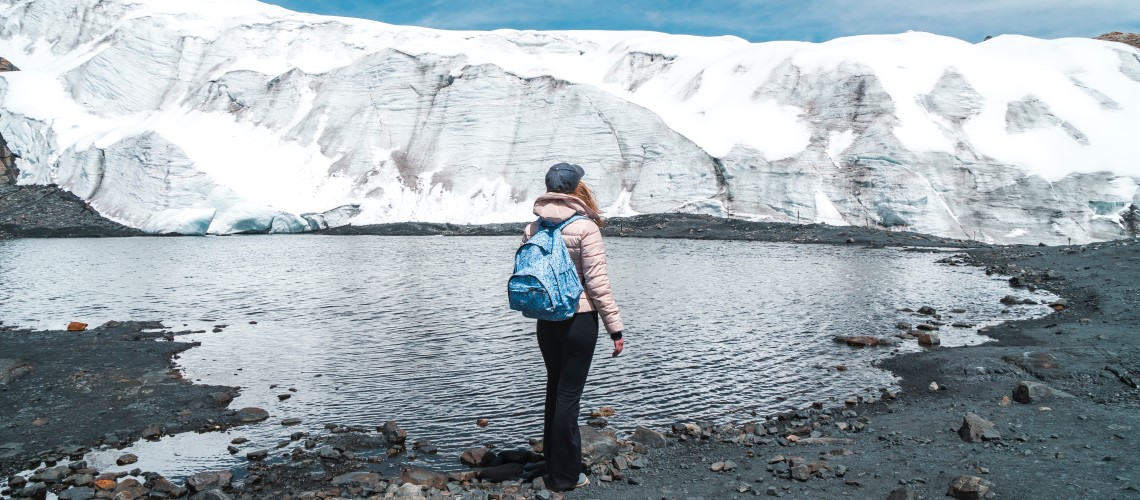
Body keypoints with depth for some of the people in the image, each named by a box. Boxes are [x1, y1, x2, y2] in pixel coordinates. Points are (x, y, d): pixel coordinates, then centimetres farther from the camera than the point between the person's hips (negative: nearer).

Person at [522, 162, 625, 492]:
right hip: (579, 321, -5)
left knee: (554, 389, 20)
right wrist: (615, 327, -9)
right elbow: (597, 282, -15)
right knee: (569, 395, 3)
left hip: (546, 321, 5)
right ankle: (564, 476, 14)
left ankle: (553, 460, 33)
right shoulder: (585, 227, -14)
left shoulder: (533, 229, 3)